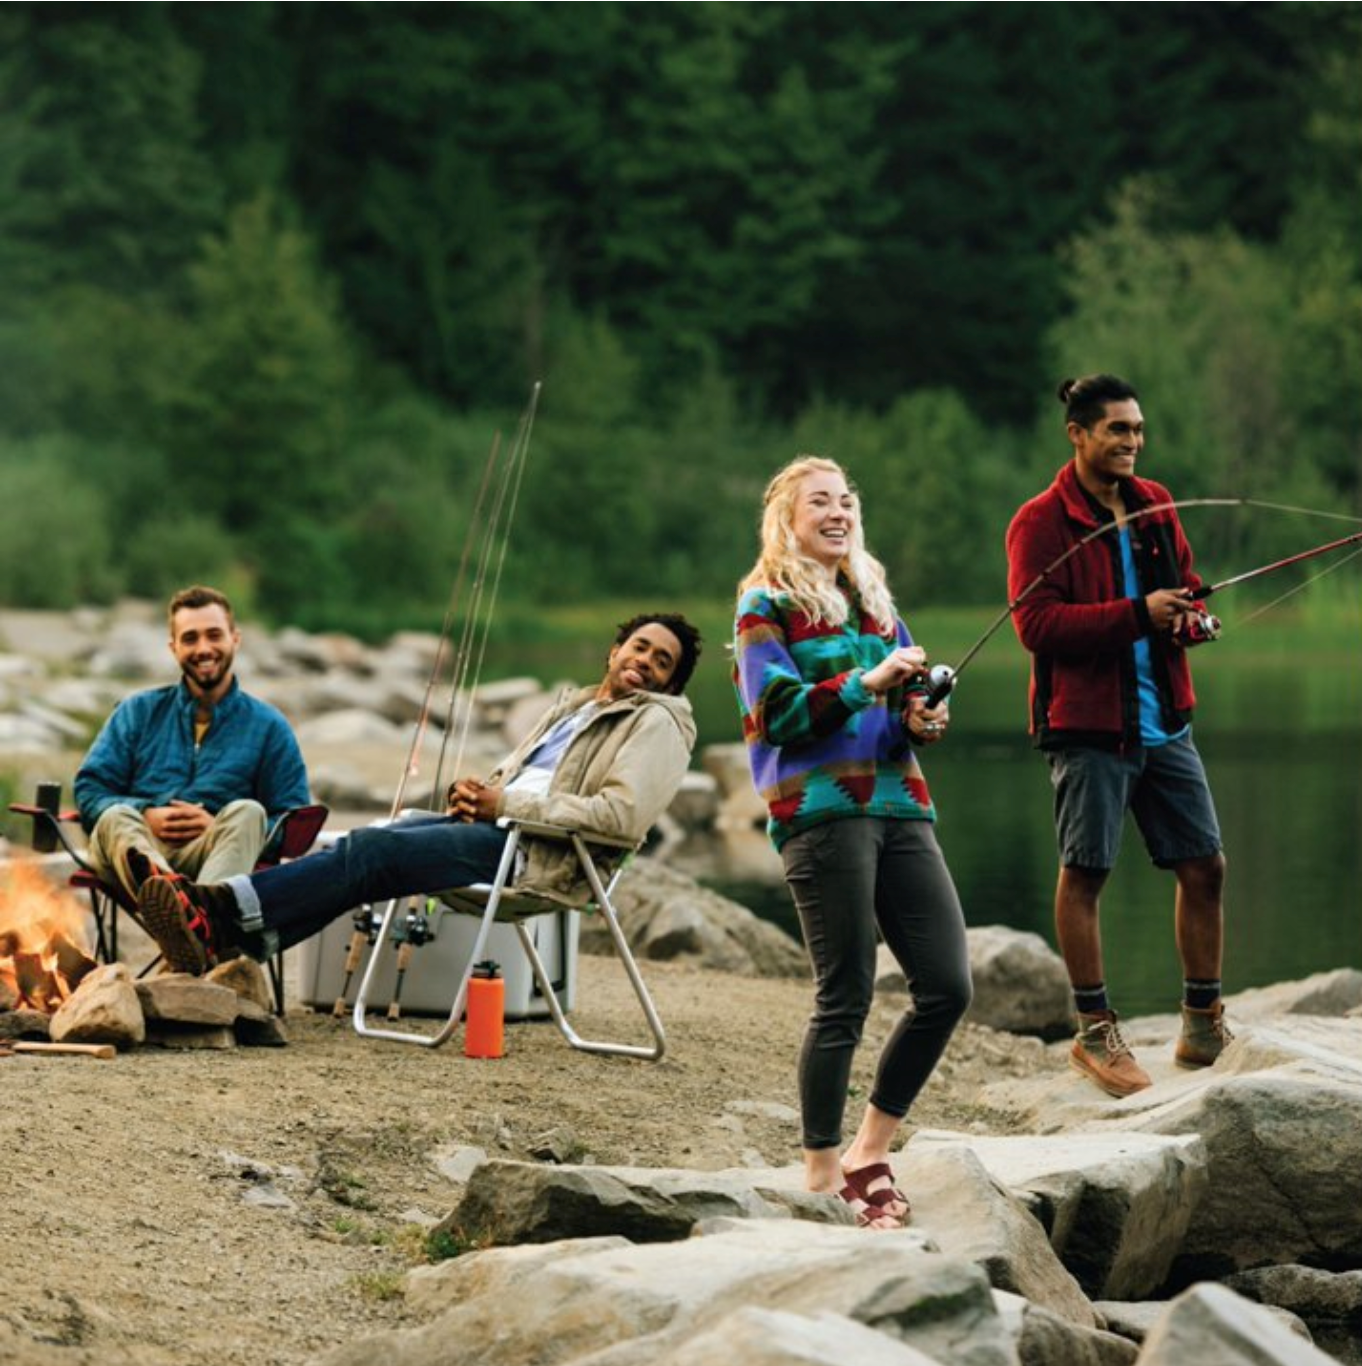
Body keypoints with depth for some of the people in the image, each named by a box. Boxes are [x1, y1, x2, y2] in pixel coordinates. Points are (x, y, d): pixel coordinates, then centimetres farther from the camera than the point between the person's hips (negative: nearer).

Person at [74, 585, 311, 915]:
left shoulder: (268, 726, 18)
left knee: (247, 813, -31)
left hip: (210, 852, -1)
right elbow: (89, 789, 14)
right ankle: (160, 884, -68)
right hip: (137, 847, 1)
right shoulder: (139, 712, 23)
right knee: (116, 817, -32)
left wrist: (220, 827, -7)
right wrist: (145, 816, -7)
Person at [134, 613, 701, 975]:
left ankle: (225, 912, -31)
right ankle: (223, 936, -29)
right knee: (367, 846, -16)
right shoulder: (571, 708, 29)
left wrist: (508, 804, -12)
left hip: (536, 855, -8)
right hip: (494, 826, 8)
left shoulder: (656, 724, 2)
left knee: (372, 852, -23)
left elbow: (622, 815, -14)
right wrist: (476, 790, 7)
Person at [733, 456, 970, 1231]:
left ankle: (871, 1152, 13)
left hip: (899, 806, 7)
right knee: (847, 998, -7)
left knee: (949, 986, -1)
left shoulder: (875, 601, 21)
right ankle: (823, 1177, 3)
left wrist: (922, 721, 1)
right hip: (821, 811, -7)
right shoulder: (767, 607, 2)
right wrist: (866, 682, -18)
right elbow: (775, 714, -10)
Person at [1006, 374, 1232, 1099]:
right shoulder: (1041, 522, -9)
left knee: (1205, 866, 6)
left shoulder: (1155, 504, 12)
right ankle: (1094, 1032, 10)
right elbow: (1035, 623, -18)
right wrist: (1136, 614, -25)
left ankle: (1204, 1023, 18)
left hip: (1163, 721, 6)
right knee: (1084, 874, 0)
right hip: (1088, 723, -6)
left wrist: (1188, 615, -2)